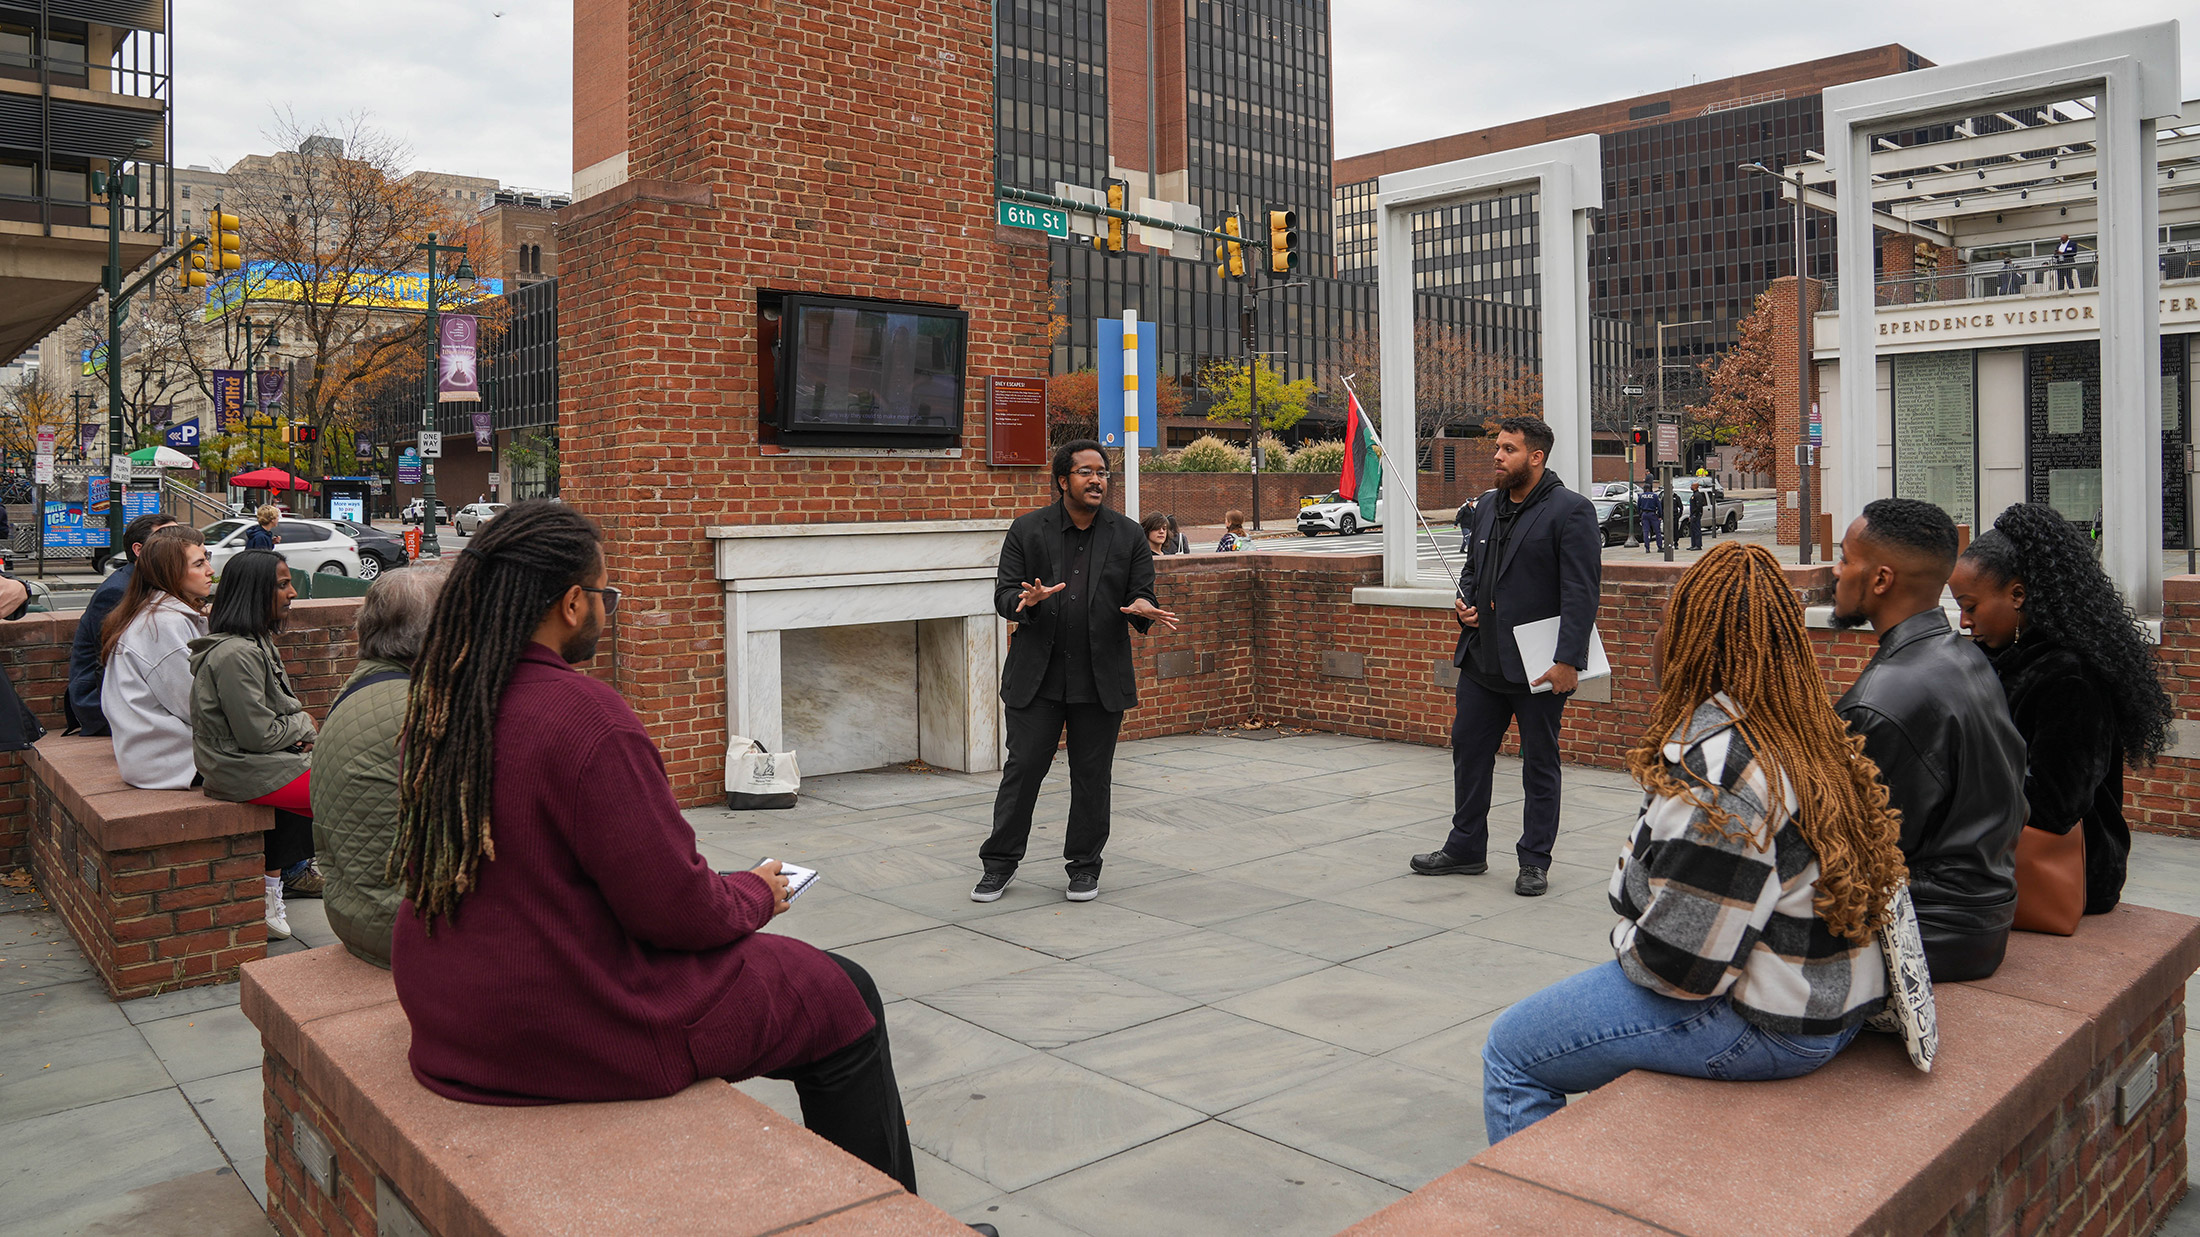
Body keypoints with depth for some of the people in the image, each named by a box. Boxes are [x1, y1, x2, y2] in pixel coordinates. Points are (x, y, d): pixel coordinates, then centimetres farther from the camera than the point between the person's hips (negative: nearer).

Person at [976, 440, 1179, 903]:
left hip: (1102, 679, 1)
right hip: (1036, 676, -1)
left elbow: (1142, 594, 6)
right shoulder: (1027, 530, 3)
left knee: (1092, 775, 8)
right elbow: (1003, 594, 1)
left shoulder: (1128, 535, 6)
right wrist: (1027, 600, -22)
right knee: (1022, 768, 1)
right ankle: (999, 862, 15)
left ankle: (1085, 866, 22)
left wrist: (1142, 608, -19)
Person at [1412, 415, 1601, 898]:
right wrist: (1464, 601, 4)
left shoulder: (1571, 510, -10)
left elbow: (1581, 593, -15)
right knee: (1468, 749, 12)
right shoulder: (1487, 507, 12)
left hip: (1537, 667, -7)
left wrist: (1568, 661, -21)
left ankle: (1534, 862, 18)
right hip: (1482, 659, 7)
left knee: (1540, 765, 6)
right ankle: (1466, 848, 27)